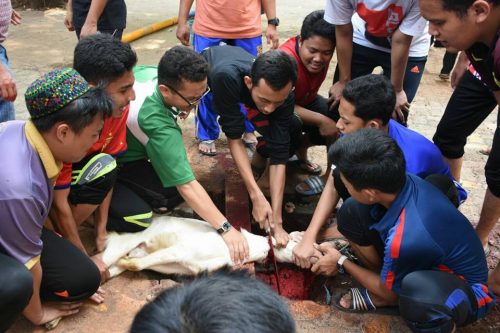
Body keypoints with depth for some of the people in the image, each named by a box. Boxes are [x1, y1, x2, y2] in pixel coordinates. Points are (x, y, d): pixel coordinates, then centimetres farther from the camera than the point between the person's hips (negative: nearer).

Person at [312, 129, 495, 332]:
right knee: (352, 213, -12)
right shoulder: (403, 182, -19)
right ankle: (380, 295, 5)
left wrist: (342, 263, -3)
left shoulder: (407, 238, -39)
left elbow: (389, 292, -15)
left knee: (416, 287, -45)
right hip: (427, 265, 7)